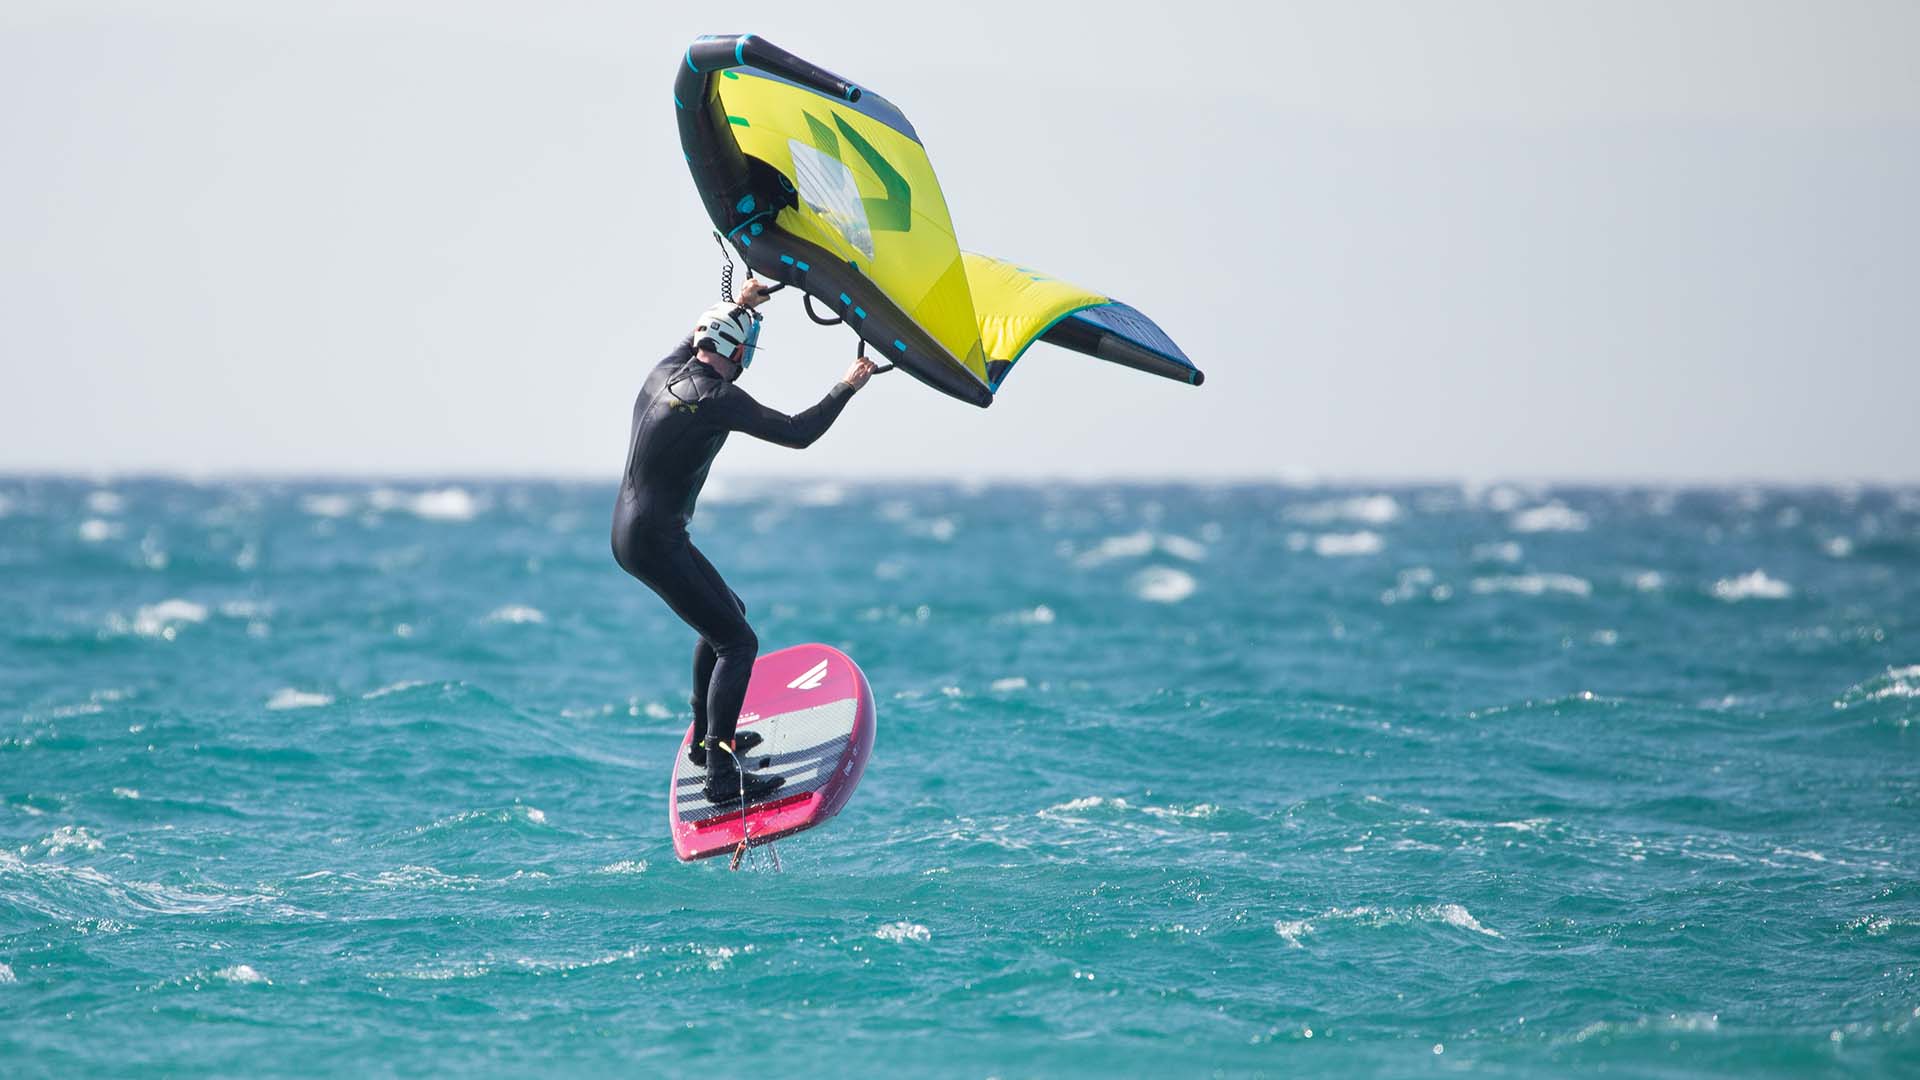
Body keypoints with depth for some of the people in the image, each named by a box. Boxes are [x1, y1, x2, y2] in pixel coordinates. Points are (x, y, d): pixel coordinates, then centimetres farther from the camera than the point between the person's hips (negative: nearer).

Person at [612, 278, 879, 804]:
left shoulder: (664, 374, 8)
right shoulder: (715, 396, -18)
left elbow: (694, 338, 34)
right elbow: (796, 434, -18)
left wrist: (739, 305, 41)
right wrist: (846, 387, -6)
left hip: (633, 532, 10)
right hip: (654, 542, -10)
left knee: (727, 609, 27)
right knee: (737, 641, -11)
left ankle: (706, 736, 34)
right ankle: (720, 775, -17)